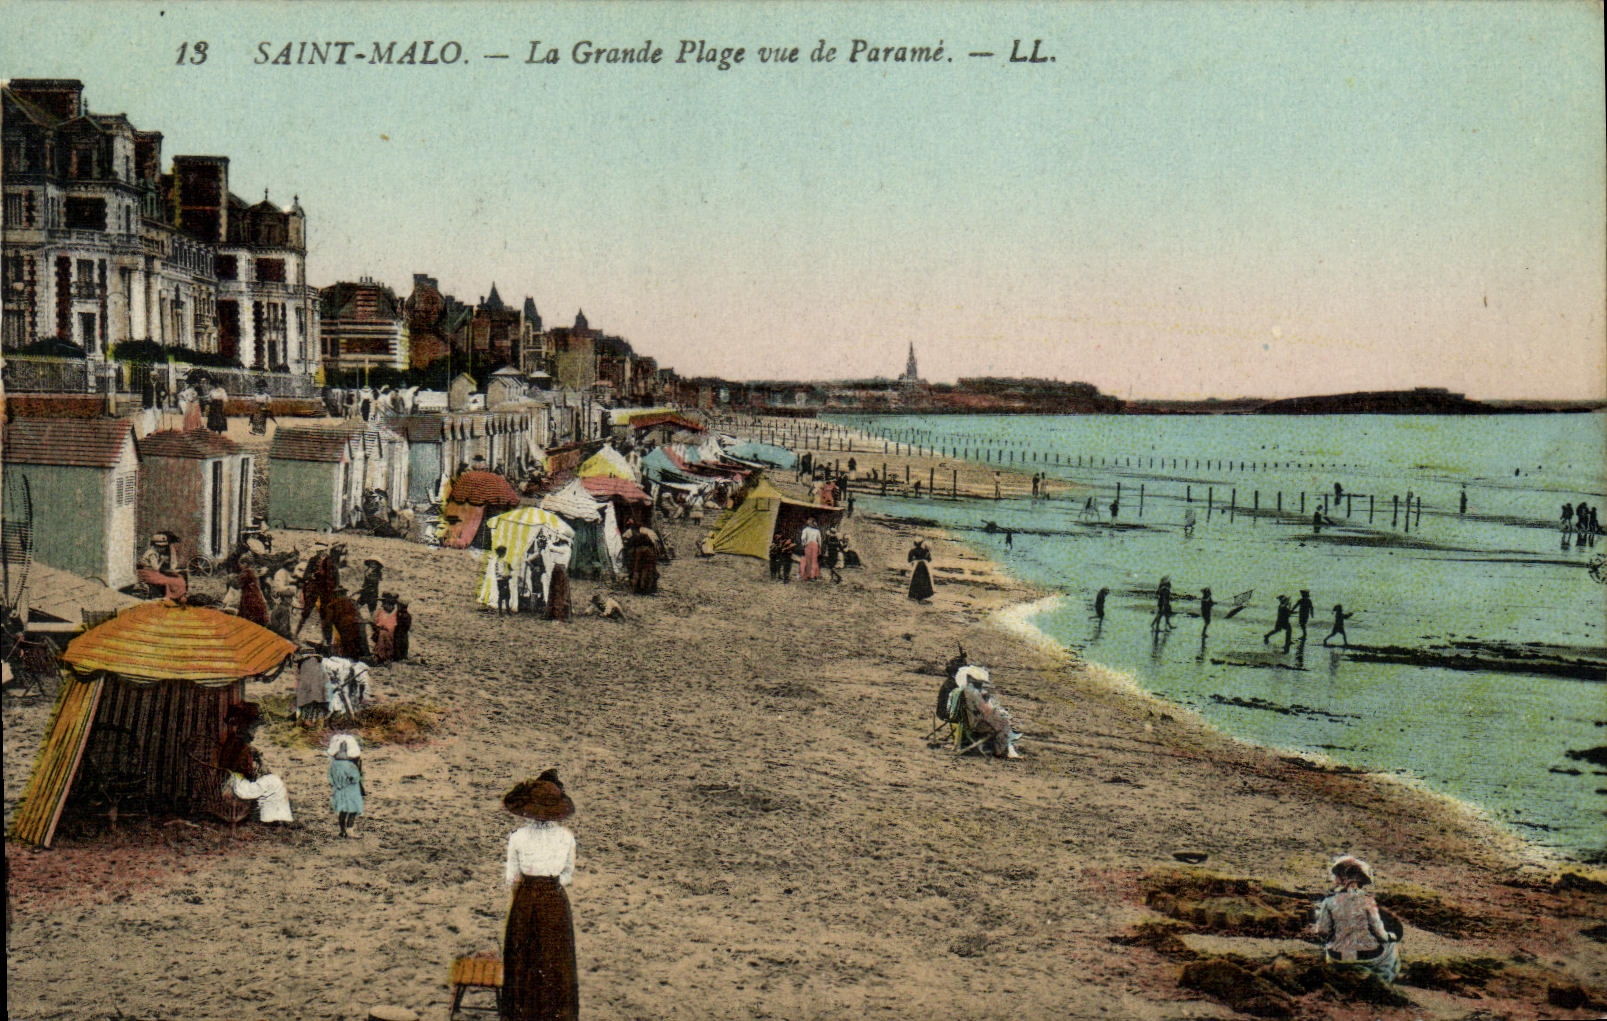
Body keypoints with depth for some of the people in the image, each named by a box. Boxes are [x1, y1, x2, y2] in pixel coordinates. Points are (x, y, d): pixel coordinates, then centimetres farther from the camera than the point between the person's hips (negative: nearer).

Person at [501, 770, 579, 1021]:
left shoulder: (518, 837, -13)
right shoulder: (566, 837, -9)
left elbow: (510, 878, -5)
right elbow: (567, 877, 0)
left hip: (525, 901, 0)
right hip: (555, 900, 1)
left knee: (522, 958, 15)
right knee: (555, 961, 14)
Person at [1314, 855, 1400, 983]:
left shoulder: (1329, 901, -13)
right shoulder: (1367, 900, -16)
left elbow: (1323, 931, -9)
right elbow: (1377, 930, -11)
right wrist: (1389, 937, 10)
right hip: (1367, 955, -1)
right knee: (1392, 944, 29)